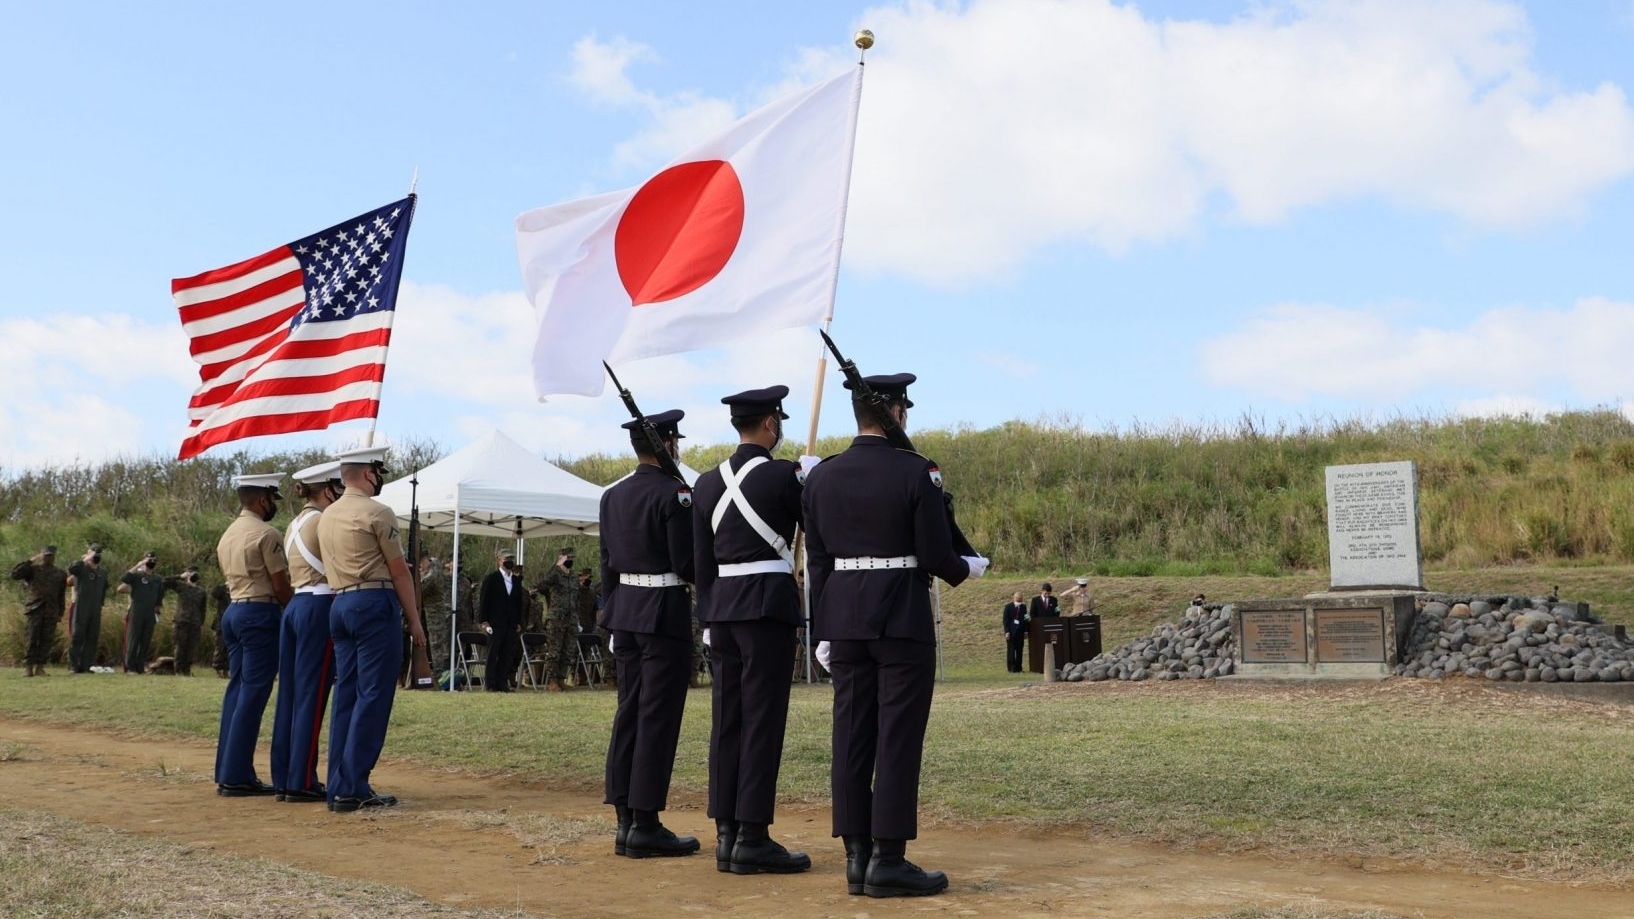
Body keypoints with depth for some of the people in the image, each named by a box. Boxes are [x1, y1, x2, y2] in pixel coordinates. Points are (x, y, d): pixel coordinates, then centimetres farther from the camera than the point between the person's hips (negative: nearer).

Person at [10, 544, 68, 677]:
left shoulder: (60, 574, 14)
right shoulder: (33, 569, 6)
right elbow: (14, 574, -9)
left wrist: (60, 613, 12)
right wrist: (29, 561, -9)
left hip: (51, 612, 3)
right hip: (35, 609, -3)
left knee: (47, 640, -1)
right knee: (33, 639, -8)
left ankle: (39, 667, 4)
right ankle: (29, 666, -4)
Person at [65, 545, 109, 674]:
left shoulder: (103, 572, 14)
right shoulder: (81, 567, -3)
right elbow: (71, 569, -27)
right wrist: (85, 559, -21)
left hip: (96, 611, 5)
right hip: (81, 609, -5)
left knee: (92, 639, 5)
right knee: (77, 637, -4)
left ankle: (87, 666, 10)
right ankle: (73, 666, -2)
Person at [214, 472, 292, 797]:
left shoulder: (227, 536, 17)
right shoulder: (265, 534, -10)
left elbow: (233, 579, 17)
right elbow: (280, 585, -12)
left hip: (233, 611, 9)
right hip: (261, 613, -9)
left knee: (237, 690, 11)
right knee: (253, 694, -7)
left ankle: (227, 772, 13)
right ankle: (236, 776, -7)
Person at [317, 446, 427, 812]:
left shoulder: (326, 516, 17)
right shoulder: (377, 513, -7)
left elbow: (330, 566, 18)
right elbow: (399, 571, -7)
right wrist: (414, 619, -2)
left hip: (340, 604, 8)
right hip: (375, 604, -8)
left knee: (346, 696, 9)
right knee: (372, 697, -7)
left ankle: (338, 786, 10)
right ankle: (353, 788, -9)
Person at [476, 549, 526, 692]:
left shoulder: (516, 580, 14)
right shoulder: (491, 578, 0)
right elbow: (484, 600, -3)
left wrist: (518, 622, 11)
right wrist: (483, 620, -9)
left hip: (511, 625, 4)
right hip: (495, 624, -4)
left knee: (507, 655, 2)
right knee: (493, 654, -2)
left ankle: (502, 683, 6)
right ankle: (490, 684, 2)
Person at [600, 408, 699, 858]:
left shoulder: (612, 496, 10)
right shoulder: (675, 493, -13)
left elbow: (606, 564, 14)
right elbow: (686, 564, -15)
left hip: (624, 608, 8)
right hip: (665, 611, -7)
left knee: (629, 713, 10)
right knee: (658, 717, -4)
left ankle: (626, 820, 14)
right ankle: (645, 825, -1)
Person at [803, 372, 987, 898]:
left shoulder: (821, 476, 5)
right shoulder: (916, 472, -10)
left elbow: (816, 561, 8)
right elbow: (936, 556, -10)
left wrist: (824, 630, 14)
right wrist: (968, 568, 12)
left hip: (844, 618, 5)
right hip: (902, 619, -5)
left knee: (852, 736, 7)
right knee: (898, 737, -2)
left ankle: (857, 857, 10)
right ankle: (888, 861, -1)